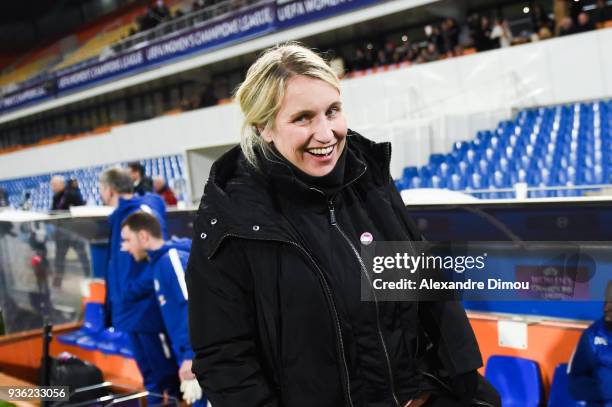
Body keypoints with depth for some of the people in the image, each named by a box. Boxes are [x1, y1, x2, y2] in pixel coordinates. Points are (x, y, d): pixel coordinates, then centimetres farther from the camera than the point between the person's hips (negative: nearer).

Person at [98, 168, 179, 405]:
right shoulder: (120, 216, 11)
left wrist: (134, 290, -19)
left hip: (148, 309, -9)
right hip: (133, 310, 9)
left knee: (167, 374, 0)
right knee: (150, 375, 18)